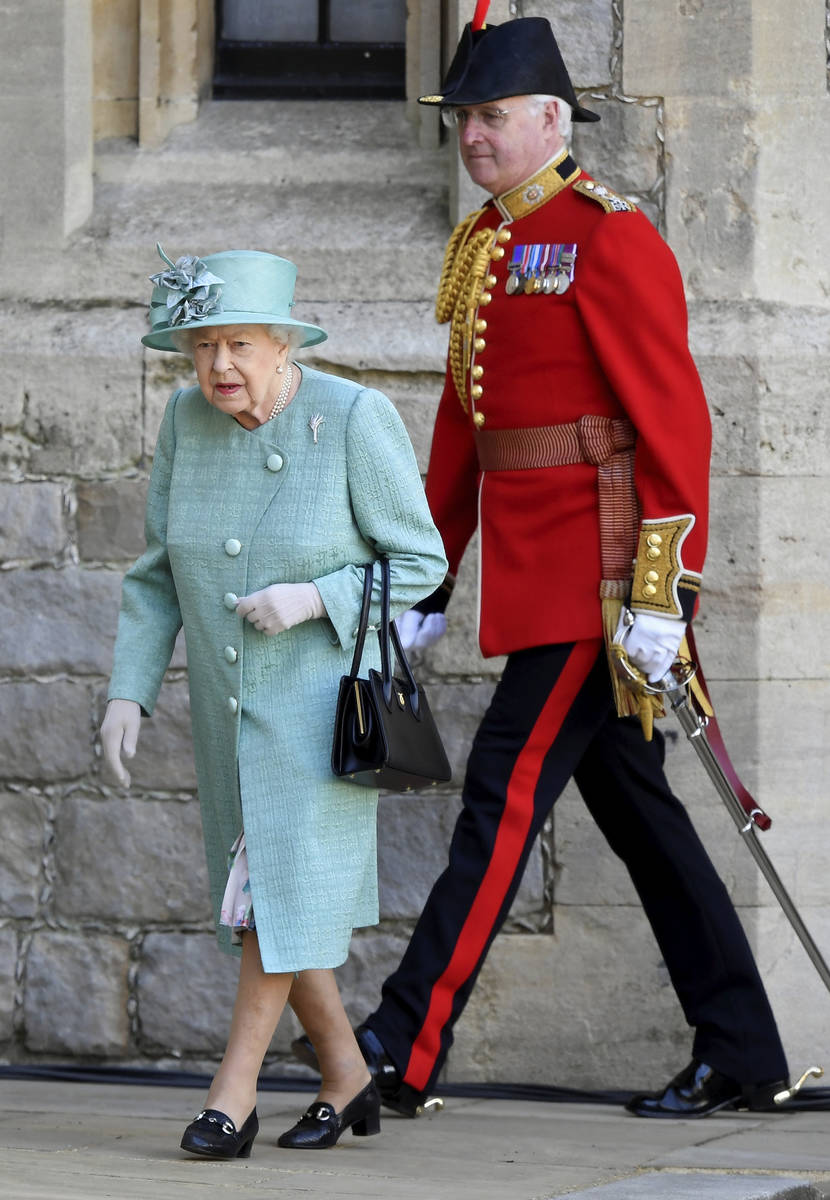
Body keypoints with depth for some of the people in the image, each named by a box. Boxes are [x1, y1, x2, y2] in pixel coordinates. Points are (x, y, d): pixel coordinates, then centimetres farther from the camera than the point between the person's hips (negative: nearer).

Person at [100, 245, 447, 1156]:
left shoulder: (355, 418, -16)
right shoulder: (188, 419, -2)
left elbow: (418, 562, -10)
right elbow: (159, 572, 5)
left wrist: (312, 600, -24)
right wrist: (129, 690, -3)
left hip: (328, 692, -5)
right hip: (228, 700, 6)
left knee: (286, 878, -10)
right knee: (262, 888, 10)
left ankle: (234, 1089, -4)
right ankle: (347, 1078, 23)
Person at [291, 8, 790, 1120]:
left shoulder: (610, 238, -12)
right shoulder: (484, 247, 15)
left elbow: (674, 420, -17)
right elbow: (461, 430, 21)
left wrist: (663, 591, -21)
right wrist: (425, 585, 19)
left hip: (600, 574, -9)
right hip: (534, 573, 9)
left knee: (506, 789, -10)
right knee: (636, 808, 11)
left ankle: (408, 1047, -9)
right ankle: (742, 1056, 16)